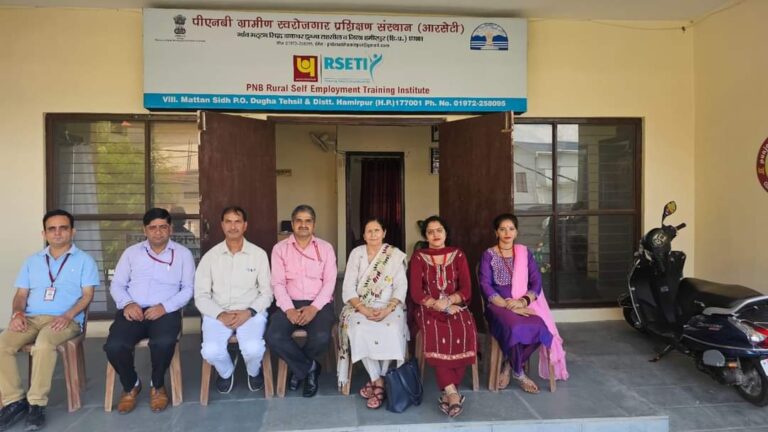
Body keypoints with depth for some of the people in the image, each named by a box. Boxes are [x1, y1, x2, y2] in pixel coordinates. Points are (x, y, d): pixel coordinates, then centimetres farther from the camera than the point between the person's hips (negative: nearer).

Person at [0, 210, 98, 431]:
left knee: (43, 345, -36)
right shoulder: (32, 261, 22)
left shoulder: (84, 260, 8)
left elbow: (87, 295, -1)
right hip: (31, 318, 5)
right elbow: (21, 294, 17)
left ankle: (36, 403, -23)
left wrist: (68, 316, -18)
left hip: (65, 320, -4)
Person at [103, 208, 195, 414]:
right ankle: (131, 385, 6)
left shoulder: (183, 254, 8)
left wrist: (164, 307, -14)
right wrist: (127, 303, -10)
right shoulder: (131, 252, 14)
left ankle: (158, 386, -2)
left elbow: (188, 289, 2)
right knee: (113, 346, -27)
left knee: (164, 342, -34)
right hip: (133, 311, 2)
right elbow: (116, 284, 12)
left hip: (165, 311, -2)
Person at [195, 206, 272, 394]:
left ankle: (254, 371, 11)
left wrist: (249, 312, -15)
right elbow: (201, 295, 2)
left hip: (251, 312, -1)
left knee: (253, 349, -28)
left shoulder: (259, 254, 2)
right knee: (211, 351, -26)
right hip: (218, 313, 1)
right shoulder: (210, 256, 3)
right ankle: (226, 372, 12)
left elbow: (266, 292, 2)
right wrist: (220, 315, -15)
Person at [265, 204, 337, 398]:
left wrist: (314, 308, -17)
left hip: (319, 304, -1)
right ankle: (310, 367, -2)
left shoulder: (325, 248, 5)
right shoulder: (280, 249, 6)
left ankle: (298, 367, 5)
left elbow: (329, 282, -2)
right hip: (289, 303, 1)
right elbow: (278, 283, -1)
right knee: (273, 337, -28)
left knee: (321, 338, -30)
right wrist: (289, 309, -17)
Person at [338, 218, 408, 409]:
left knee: (392, 331, -32)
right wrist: (364, 309, -18)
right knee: (359, 329, -32)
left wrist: (387, 310, -20)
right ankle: (379, 382, -19)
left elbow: (401, 288, -3)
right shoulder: (356, 253, 6)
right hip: (360, 306, 1)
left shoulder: (396, 255, 4)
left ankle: (376, 380, -12)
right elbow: (348, 288, -1)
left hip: (388, 307, 0)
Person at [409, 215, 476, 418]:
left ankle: (448, 391, -24)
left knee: (465, 333, -31)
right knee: (436, 335, -34)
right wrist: (438, 305, -15)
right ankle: (452, 391, -29)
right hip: (428, 308, -1)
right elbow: (416, 293, -2)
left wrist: (449, 301, -15)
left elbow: (466, 290, 3)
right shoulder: (418, 257, 7)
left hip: (455, 307, 1)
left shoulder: (458, 255, 11)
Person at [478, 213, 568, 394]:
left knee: (539, 327, -29)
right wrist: (508, 305, -20)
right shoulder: (488, 255, 1)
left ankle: (510, 366, -5)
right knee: (515, 327, -35)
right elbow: (486, 286, -8)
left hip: (524, 303, 3)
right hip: (499, 304, -3)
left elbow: (536, 282, 3)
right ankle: (518, 373, -7)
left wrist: (523, 301, -16)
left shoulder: (525, 253, 11)